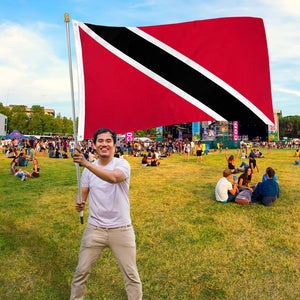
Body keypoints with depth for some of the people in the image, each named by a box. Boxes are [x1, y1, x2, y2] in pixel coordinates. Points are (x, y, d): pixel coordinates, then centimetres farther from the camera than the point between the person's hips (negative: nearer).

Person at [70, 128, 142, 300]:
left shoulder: (122, 164, -10)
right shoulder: (89, 169, 5)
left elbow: (113, 177, -32)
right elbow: (83, 193, 11)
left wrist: (86, 163, -41)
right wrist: (80, 203, -12)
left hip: (121, 229, -3)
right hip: (94, 229, 3)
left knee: (131, 276, 8)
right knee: (81, 272, 13)